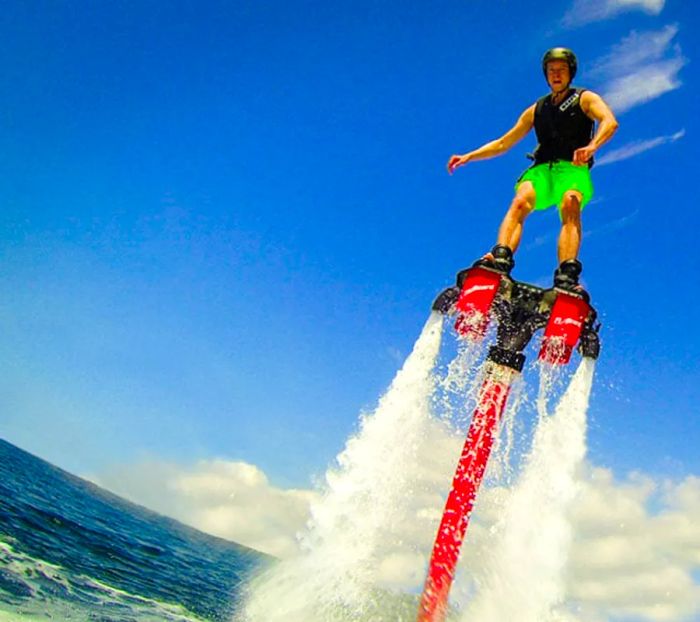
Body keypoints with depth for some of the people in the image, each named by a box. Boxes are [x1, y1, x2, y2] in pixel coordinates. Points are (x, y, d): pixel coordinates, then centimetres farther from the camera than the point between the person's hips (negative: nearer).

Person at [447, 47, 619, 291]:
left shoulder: (585, 99, 15)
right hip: (542, 169, 3)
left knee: (570, 206, -35)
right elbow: (502, 144, 29)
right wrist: (468, 157, 16)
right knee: (520, 202, -29)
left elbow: (610, 122, -6)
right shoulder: (536, 110, 27)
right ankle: (500, 259, -50)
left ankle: (566, 278, -53)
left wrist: (592, 146, -28)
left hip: (573, 169, -3)